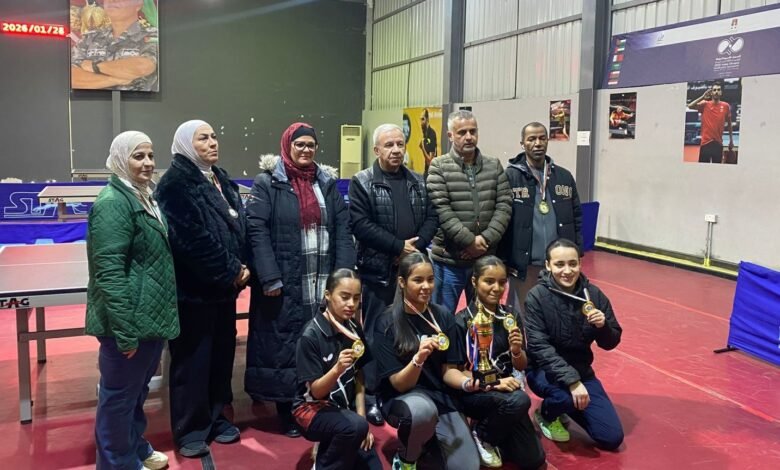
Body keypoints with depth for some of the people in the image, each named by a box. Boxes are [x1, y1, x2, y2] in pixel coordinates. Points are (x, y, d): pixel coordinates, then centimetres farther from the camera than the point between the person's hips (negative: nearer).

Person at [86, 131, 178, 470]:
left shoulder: (144, 197, 12)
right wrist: (125, 331, -24)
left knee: (138, 389, 23)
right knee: (120, 394, 7)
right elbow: (109, 272, -24)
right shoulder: (113, 203, -18)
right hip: (130, 320, -9)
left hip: (151, 315, 10)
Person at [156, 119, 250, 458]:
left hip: (224, 286, 8)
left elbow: (240, 226, 12)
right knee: (192, 360, 3)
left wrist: (241, 267, -4)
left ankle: (215, 418, 31)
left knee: (222, 355, 15)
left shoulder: (221, 179, 13)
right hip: (193, 288, -8)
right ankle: (190, 430, 18)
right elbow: (192, 239, -22)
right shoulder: (176, 182, -13)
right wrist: (231, 271, -15)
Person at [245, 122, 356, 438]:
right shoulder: (267, 183, -1)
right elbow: (257, 231, -9)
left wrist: (344, 273, -2)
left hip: (324, 282, 4)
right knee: (284, 346, 2)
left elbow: (343, 228, 9)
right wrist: (270, 278, -17)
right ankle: (287, 412, 16)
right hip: (285, 283, -4)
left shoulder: (327, 182, 13)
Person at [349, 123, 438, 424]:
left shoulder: (418, 182, 11)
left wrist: (416, 246, -11)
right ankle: (372, 396, 13)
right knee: (376, 333, 4)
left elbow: (432, 218, 7)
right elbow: (360, 224, -13)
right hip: (378, 272, -4)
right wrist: (398, 246, -17)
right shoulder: (362, 183, -3)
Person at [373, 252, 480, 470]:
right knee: (422, 409, -37)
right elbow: (399, 384, -15)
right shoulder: (387, 323, -13)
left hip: (441, 399, 4)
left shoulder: (444, 317, -2)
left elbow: (448, 370, 1)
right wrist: (418, 358, -35)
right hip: (403, 399, -3)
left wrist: (466, 382, -21)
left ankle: (429, 444, 21)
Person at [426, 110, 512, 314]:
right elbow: (441, 211, -12)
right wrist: (469, 241, -16)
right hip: (449, 260, -3)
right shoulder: (439, 167, -3)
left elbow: (504, 205, 1)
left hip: (486, 259, 3)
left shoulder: (494, 166, 8)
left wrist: (486, 239, -12)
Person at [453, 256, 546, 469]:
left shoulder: (511, 316, 2)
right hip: (473, 392, -5)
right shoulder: (462, 321, -12)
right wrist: (491, 383, -23)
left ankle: (493, 427, 18)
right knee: (519, 401, -34)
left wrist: (517, 351, -17)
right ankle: (481, 436, -5)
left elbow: (521, 366, 5)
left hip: (505, 390, 5)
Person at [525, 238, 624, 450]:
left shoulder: (593, 294, -5)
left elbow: (611, 343, 0)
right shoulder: (537, 297, -17)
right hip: (545, 370, -4)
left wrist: (603, 326, -22)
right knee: (568, 396, -37)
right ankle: (547, 414, 0)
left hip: (581, 370, 4)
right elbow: (539, 347, -23)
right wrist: (571, 381, -32)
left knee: (612, 438, -2)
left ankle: (569, 407, 24)